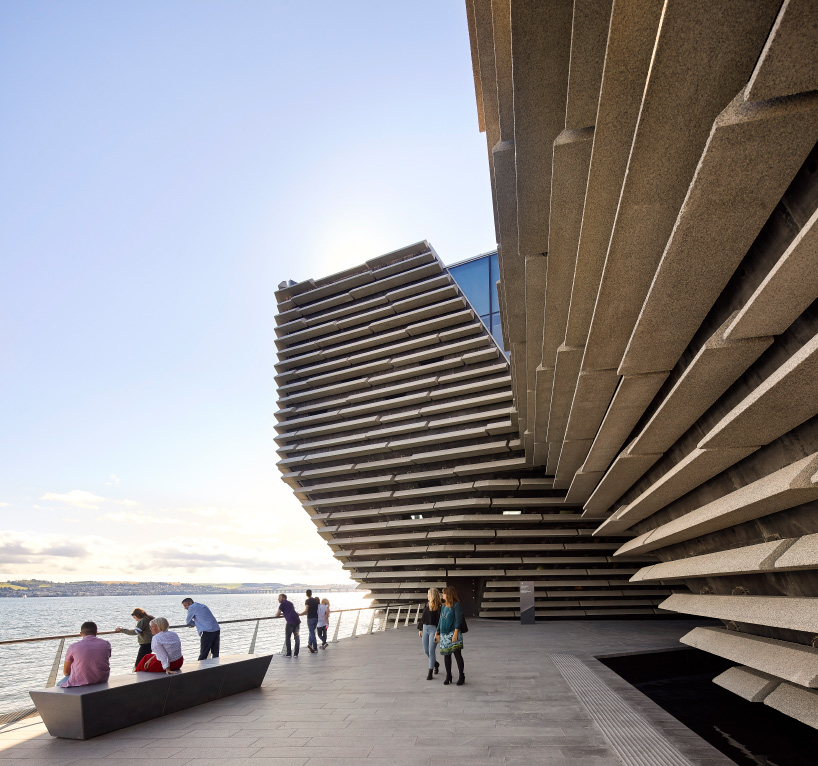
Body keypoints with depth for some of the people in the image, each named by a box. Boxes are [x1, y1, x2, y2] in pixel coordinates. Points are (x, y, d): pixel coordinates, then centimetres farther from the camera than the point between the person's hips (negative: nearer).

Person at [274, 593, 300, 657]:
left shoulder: (283, 604, 4)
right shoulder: (290, 603, 25)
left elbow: (277, 614, 5)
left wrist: (278, 614, 27)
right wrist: (283, 613, 39)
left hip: (290, 621, -6)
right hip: (297, 620, 6)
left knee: (287, 637, 7)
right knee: (296, 637, 11)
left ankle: (289, 653, 7)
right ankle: (296, 653, 9)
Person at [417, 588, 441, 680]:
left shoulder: (438, 607, -12)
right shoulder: (427, 605, 8)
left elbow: (439, 620, -15)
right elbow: (422, 617, 15)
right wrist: (420, 629, 15)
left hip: (433, 629, -7)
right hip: (425, 628, 7)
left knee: (431, 651, -4)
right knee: (426, 650, 13)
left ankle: (430, 672, 7)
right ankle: (435, 663, 38)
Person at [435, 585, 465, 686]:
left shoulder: (456, 605, -8)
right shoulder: (444, 606, 13)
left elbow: (458, 620, -13)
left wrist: (455, 633, -20)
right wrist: (437, 633, 18)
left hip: (453, 633, -6)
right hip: (444, 634, 7)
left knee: (457, 654, -5)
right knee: (446, 655, 8)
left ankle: (462, 677, 6)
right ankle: (448, 676, 19)